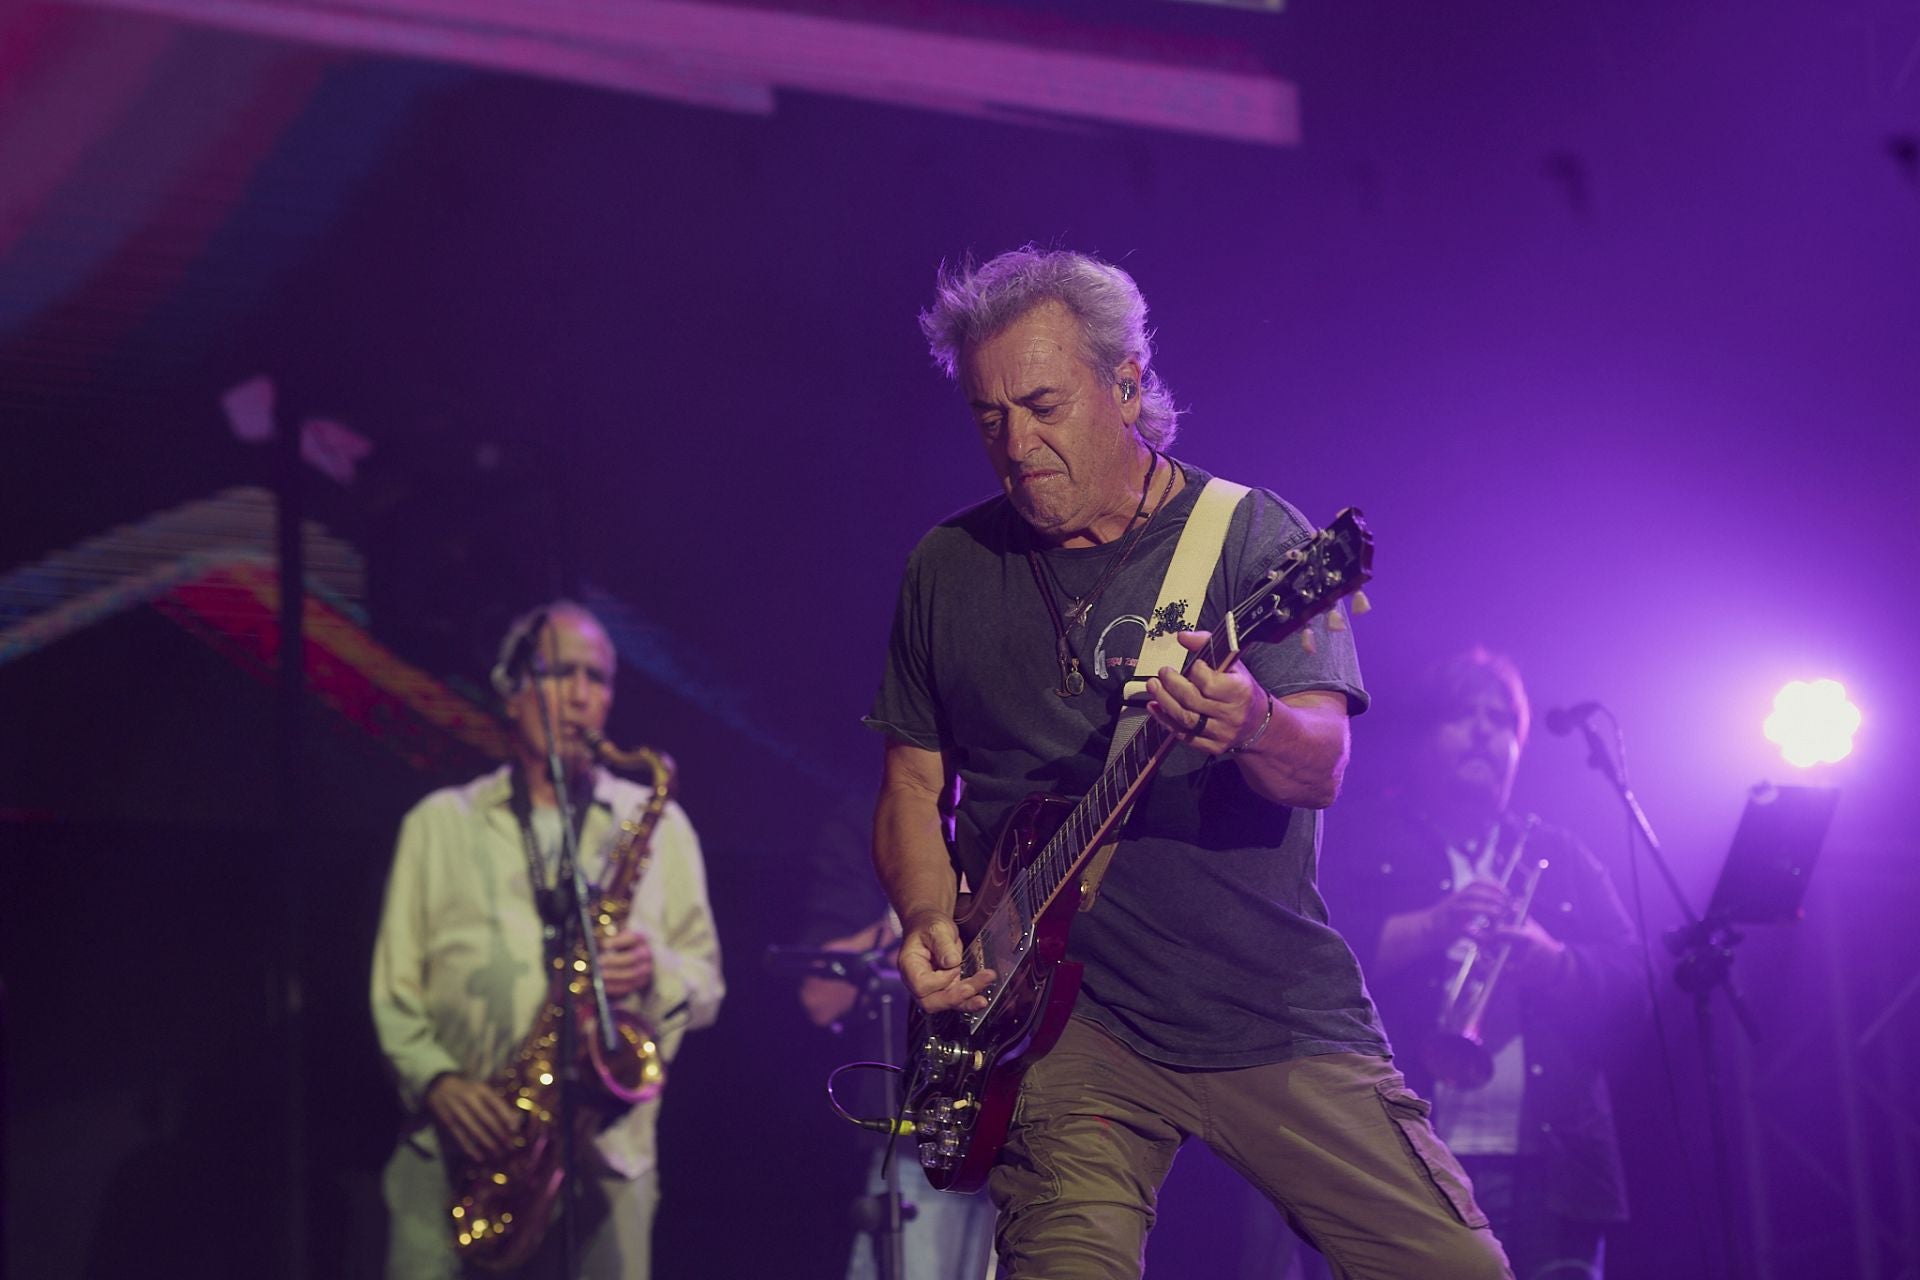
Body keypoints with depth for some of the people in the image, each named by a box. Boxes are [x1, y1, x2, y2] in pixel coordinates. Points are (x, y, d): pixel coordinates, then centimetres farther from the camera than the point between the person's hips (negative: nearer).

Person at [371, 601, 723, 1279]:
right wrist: (439, 1081, -9)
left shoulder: (656, 824, 15)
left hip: (607, 1160, 1)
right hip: (456, 1157, 0)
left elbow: (706, 988, 14)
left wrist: (654, 971, -8)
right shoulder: (440, 823, 13)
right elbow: (394, 993, 10)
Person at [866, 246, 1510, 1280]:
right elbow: (912, 782, 16)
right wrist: (929, 919, -4)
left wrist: (1250, 728, -38)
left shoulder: (1252, 535, -1)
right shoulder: (949, 568, 8)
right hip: (1073, 1023, 1)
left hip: (1280, 1014, -1)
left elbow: (1321, 766, -14)